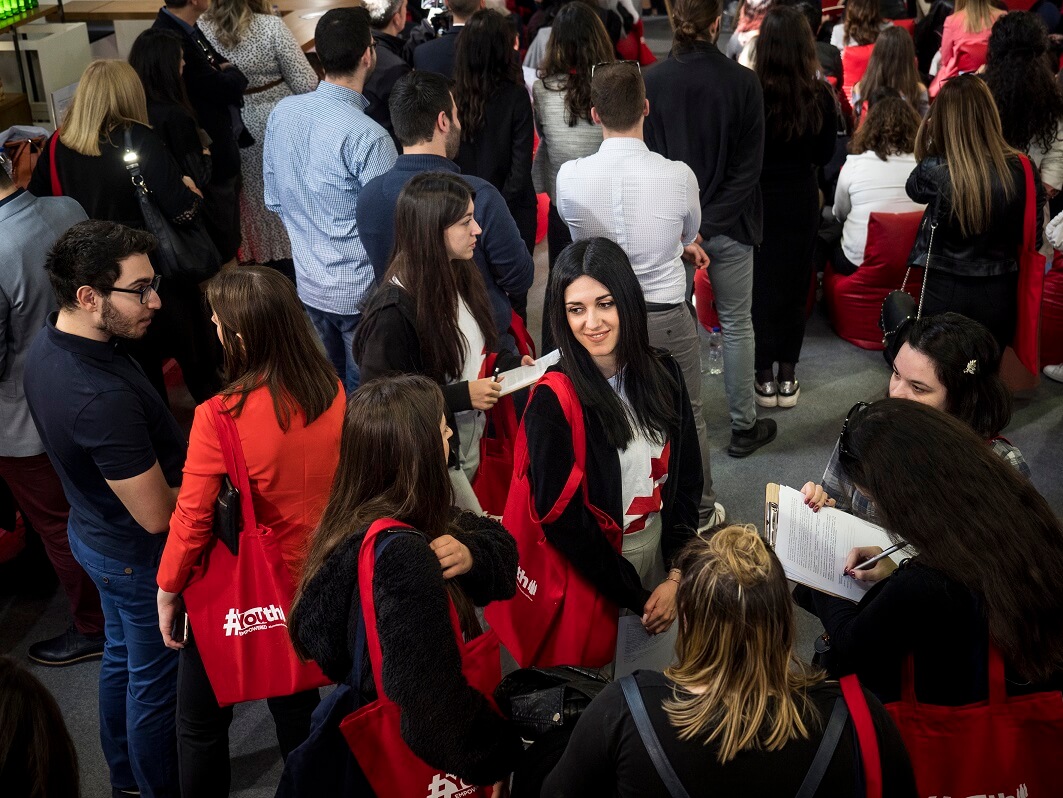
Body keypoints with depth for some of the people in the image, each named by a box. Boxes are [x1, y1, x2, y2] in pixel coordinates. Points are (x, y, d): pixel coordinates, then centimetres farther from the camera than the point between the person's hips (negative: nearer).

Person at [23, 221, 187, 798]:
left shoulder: (48, 343, -8)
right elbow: (157, 515, -30)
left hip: (96, 529, 10)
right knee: (155, 684, 12)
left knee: (122, 655, 28)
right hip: (142, 556, -10)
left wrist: (180, 456, 4)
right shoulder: (102, 397, -38)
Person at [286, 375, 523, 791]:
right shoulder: (403, 556, -32)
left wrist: (471, 552, -20)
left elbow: (498, 539, 1)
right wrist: (506, 755, -19)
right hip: (409, 768, -9)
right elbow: (438, 708, -34)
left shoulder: (358, 522, -3)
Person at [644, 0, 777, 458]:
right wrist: (711, 225, -8)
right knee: (736, 325, 11)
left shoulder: (650, 82, -8)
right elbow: (749, 165, -11)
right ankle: (744, 428, 21)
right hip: (729, 225, -1)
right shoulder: (742, 82, -11)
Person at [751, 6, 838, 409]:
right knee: (794, 285, 14)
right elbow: (825, 153, 2)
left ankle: (765, 378, 14)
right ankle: (787, 378, 20)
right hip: (801, 201, 2)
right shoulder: (820, 95, -11)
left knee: (760, 286, 10)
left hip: (757, 201, -2)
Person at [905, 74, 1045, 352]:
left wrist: (926, 149, 2)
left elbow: (914, 188, 7)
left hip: (945, 295, -2)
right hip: (1000, 296, 2)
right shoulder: (1023, 170, -9)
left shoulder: (935, 172, -18)